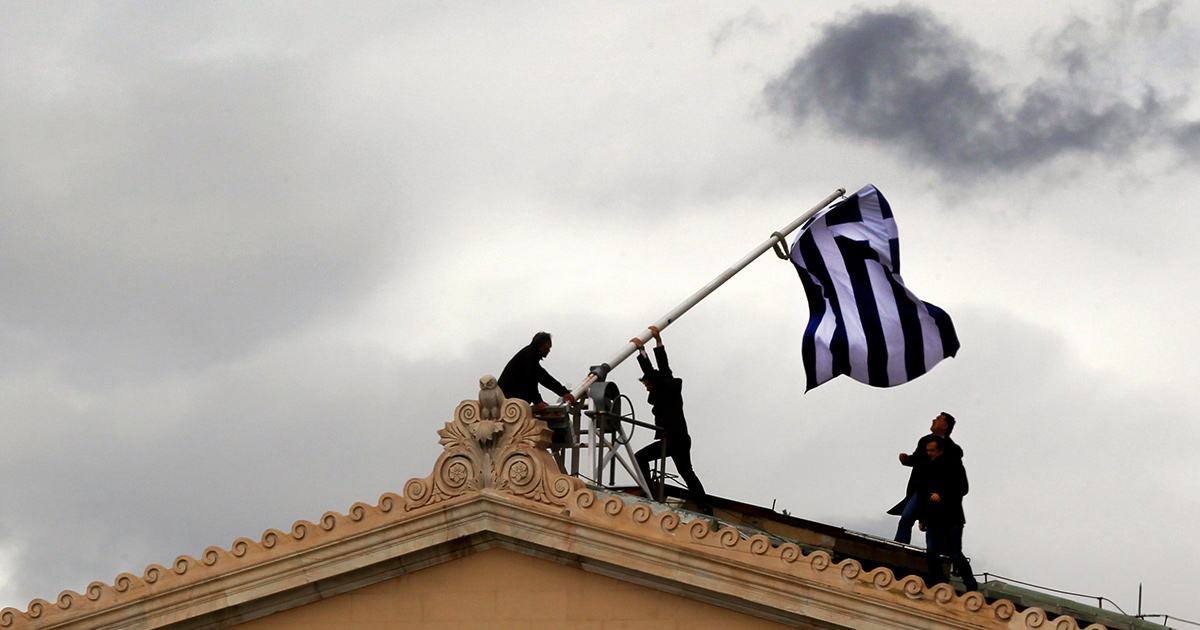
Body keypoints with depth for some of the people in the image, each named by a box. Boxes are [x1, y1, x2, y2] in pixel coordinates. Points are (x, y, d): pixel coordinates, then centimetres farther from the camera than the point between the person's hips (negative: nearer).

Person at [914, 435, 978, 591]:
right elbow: (920, 495, 16)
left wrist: (942, 496, -17)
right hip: (932, 519, 5)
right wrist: (921, 518, 13)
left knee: (955, 555, -5)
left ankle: (971, 586, 11)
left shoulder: (954, 465, -1)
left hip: (952, 518, -5)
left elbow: (963, 489, -6)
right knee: (931, 553, -6)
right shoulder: (924, 470, 12)